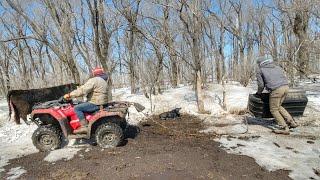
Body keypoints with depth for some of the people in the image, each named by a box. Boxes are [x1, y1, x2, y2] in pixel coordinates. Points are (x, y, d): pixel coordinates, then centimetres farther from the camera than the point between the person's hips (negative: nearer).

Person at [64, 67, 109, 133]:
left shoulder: (94, 80, -11)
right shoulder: (104, 81, 19)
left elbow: (82, 90, -18)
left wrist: (70, 95, -12)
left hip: (95, 104, -10)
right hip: (102, 103, 10)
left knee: (77, 108, -9)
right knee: (81, 105, 24)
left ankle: (84, 127, -12)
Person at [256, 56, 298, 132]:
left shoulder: (260, 69, 8)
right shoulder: (277, 67, 26)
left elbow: (261, 84, 4)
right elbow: (285, 79, 23)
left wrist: (259, 92, 22)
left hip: (276, 90, -7)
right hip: (286, 87, 7)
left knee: (274, 110, 9)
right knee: (278, 106, 24)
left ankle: (284, 127, 6)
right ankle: (291, 122, 20)